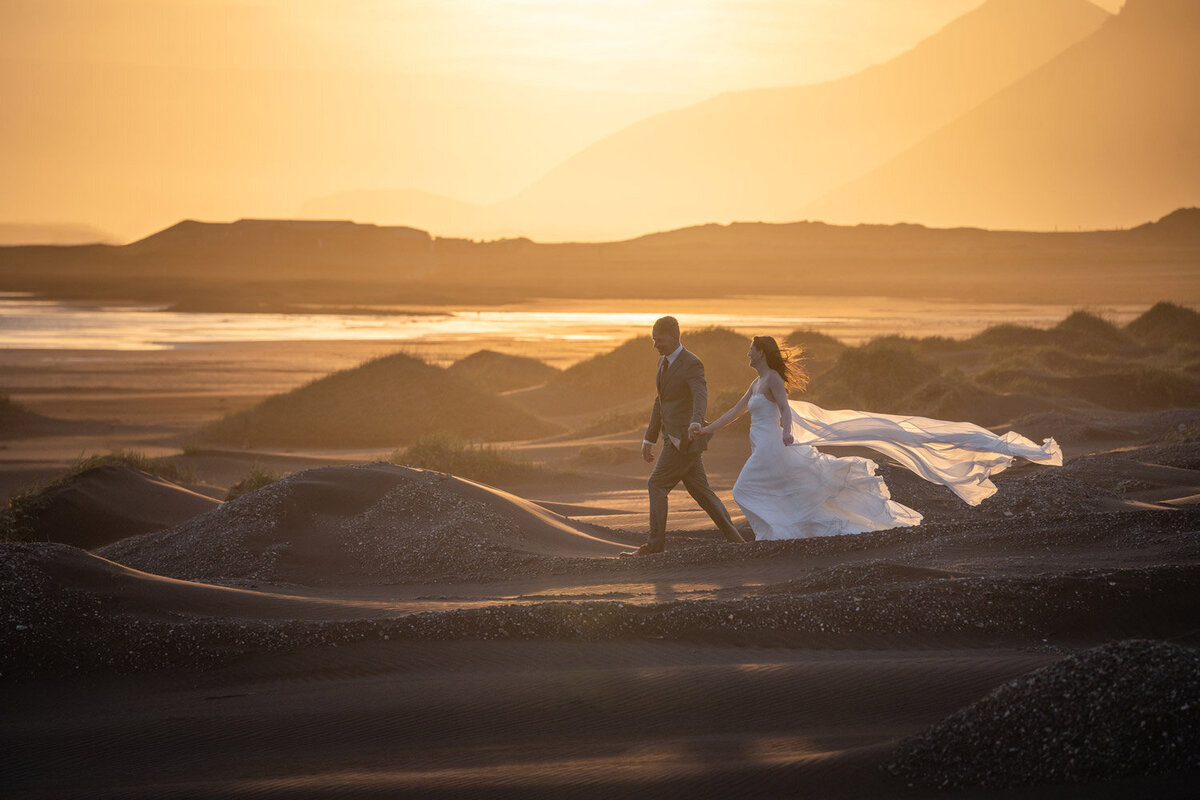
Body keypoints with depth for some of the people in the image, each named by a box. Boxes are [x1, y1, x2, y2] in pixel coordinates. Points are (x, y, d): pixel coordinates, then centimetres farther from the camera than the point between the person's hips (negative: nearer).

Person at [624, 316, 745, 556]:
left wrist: (695, 423, -51)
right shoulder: (664, 362, 16)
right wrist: (649, 439, 23)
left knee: (657, 485, -10)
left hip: (685, 438, -9)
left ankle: (655, 544, -7)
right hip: (674, 438, 9)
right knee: (700, 491, 10)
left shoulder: (692, 364, -13)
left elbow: (701, 396, -31)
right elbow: (660, 402, 24)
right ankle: (734, 539, 12)